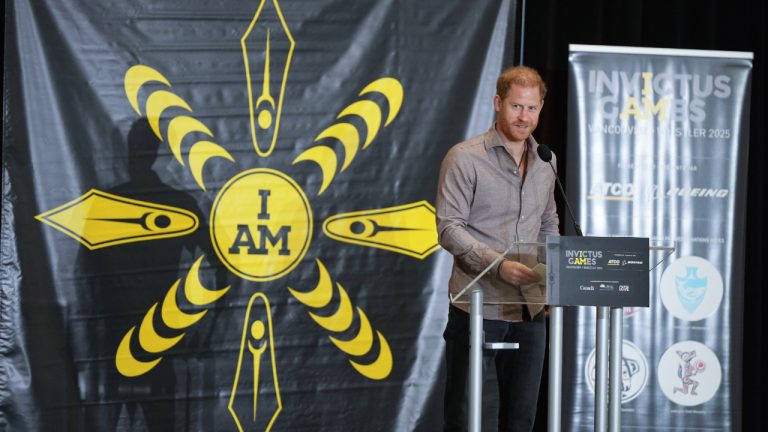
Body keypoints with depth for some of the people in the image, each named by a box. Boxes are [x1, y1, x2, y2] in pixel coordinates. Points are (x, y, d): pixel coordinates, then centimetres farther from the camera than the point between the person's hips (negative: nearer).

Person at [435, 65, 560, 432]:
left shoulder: (545, 163, 13)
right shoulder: (465, 158, -6)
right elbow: (449, 228, -11)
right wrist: (498, 264, -24)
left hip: (530, 309, 5)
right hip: (477, 306, -5)